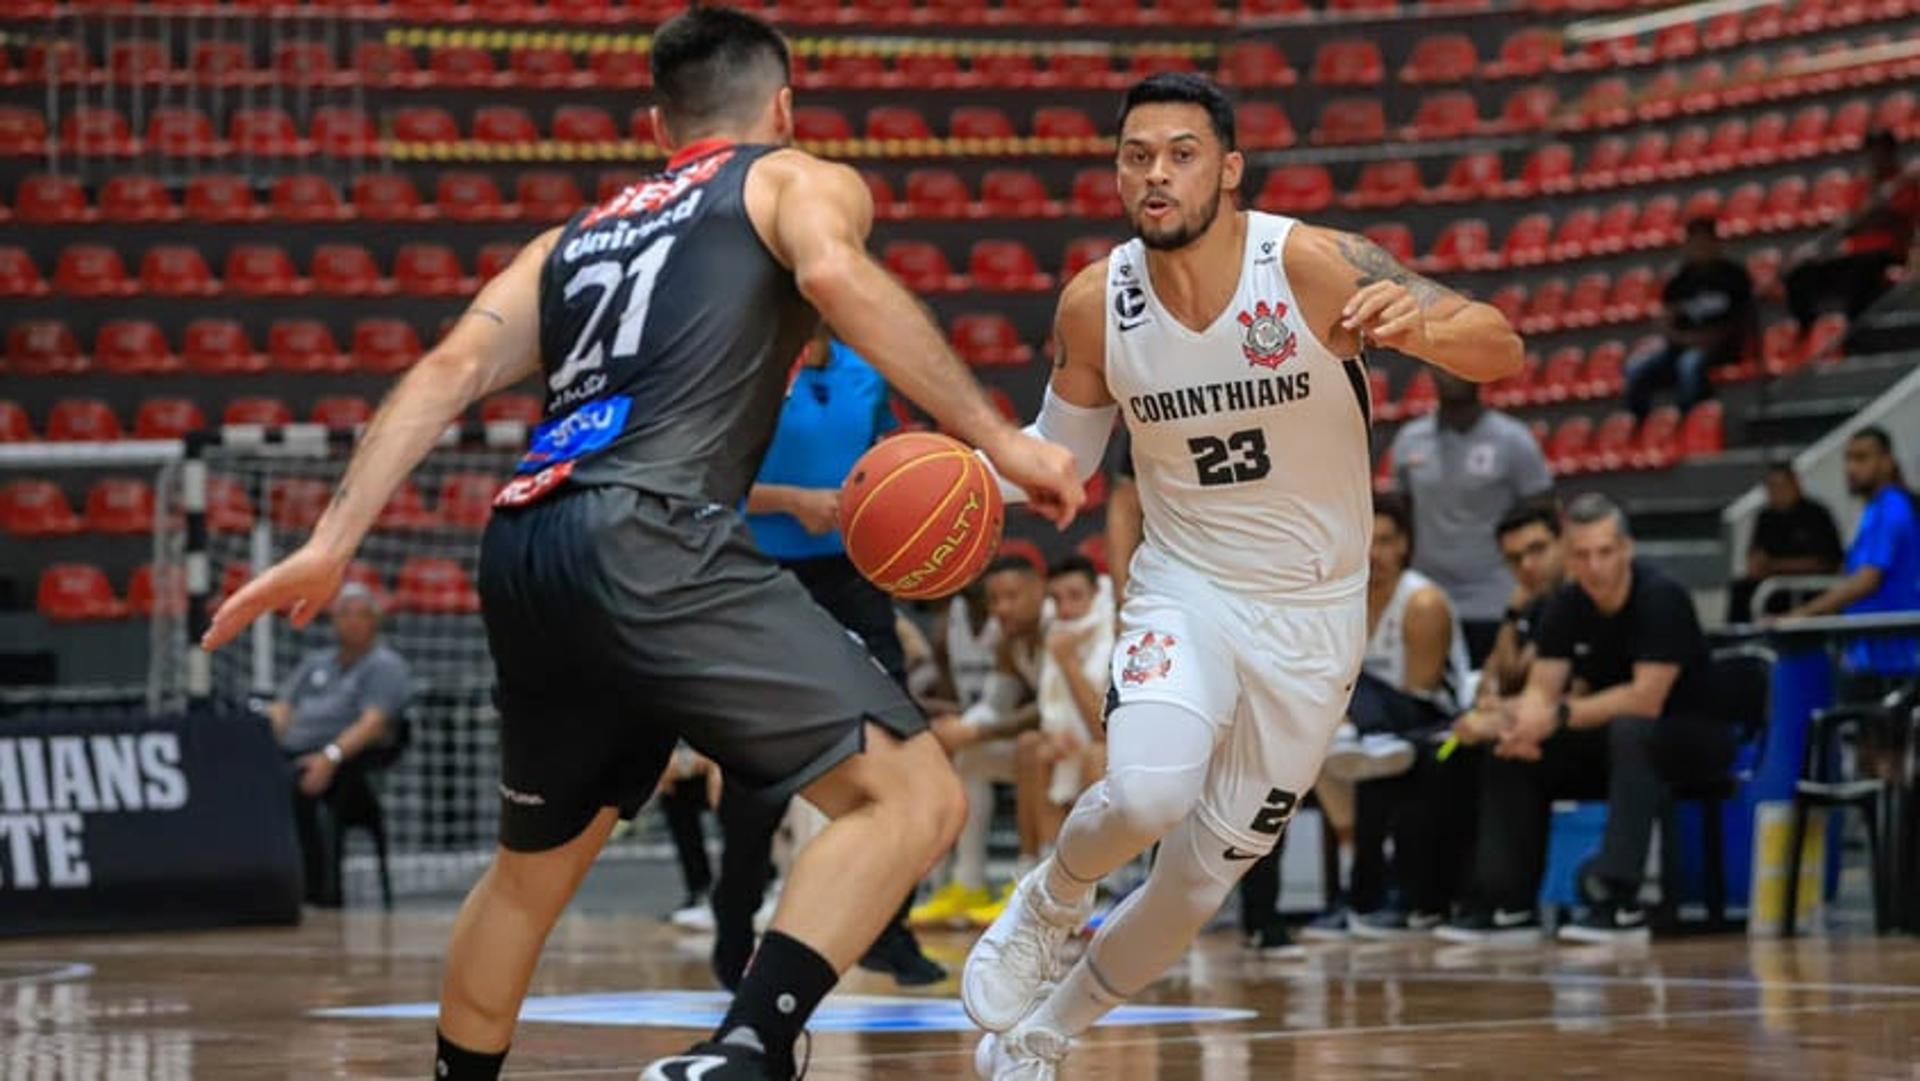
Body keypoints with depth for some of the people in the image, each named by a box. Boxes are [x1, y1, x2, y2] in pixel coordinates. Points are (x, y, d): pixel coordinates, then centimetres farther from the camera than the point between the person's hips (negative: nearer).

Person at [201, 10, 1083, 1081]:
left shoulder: (577, 236, 31)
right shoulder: (803, 182, 16)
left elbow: (452, 369, 16)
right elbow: (834, 273, -9)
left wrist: (332, 545, 11)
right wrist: (996, 435, -9)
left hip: (525, 554, 7)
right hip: (648, 541, -7)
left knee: (534, 868, 28)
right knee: (914, 794, -9)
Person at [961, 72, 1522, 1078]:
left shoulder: (1310, 263, -19)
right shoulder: (1095, 303, -10)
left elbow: (1504, 351, -22)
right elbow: (1063, 447, 6)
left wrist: (1416, 328, -45)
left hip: (1310, 620, 0)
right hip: (1184, 591, 0)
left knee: (1199, 880, 6)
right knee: (1148, 791, -30)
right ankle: (1046, 905, 3)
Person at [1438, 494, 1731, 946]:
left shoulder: (1661, 599, -21)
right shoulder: (1565, 607, -2)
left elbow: (1646, 700, -28)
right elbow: (1541, 692, -6)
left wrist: (1560, 717, -31)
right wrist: (1520, 723, -29)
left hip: (1693, 739, -7)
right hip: (1606, 740, 7)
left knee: (1630, 731, -38)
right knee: (1509, 753, -9)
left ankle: (1618, 903, -41)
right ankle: (1509, 904, -7)